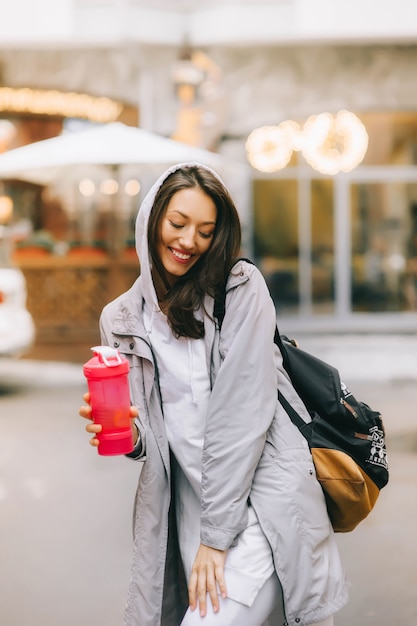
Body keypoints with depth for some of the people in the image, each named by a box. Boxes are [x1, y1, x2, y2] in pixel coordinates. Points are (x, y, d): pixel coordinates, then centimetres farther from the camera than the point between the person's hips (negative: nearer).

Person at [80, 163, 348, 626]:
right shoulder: (121, 319, 9)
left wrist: (218, 533, -14)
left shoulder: (243, 289, -4)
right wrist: (129, 436, -13)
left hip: (264, 492, -4)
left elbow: (243, 408, -11)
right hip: (189, 501, 4)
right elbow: (148, 433, 12)